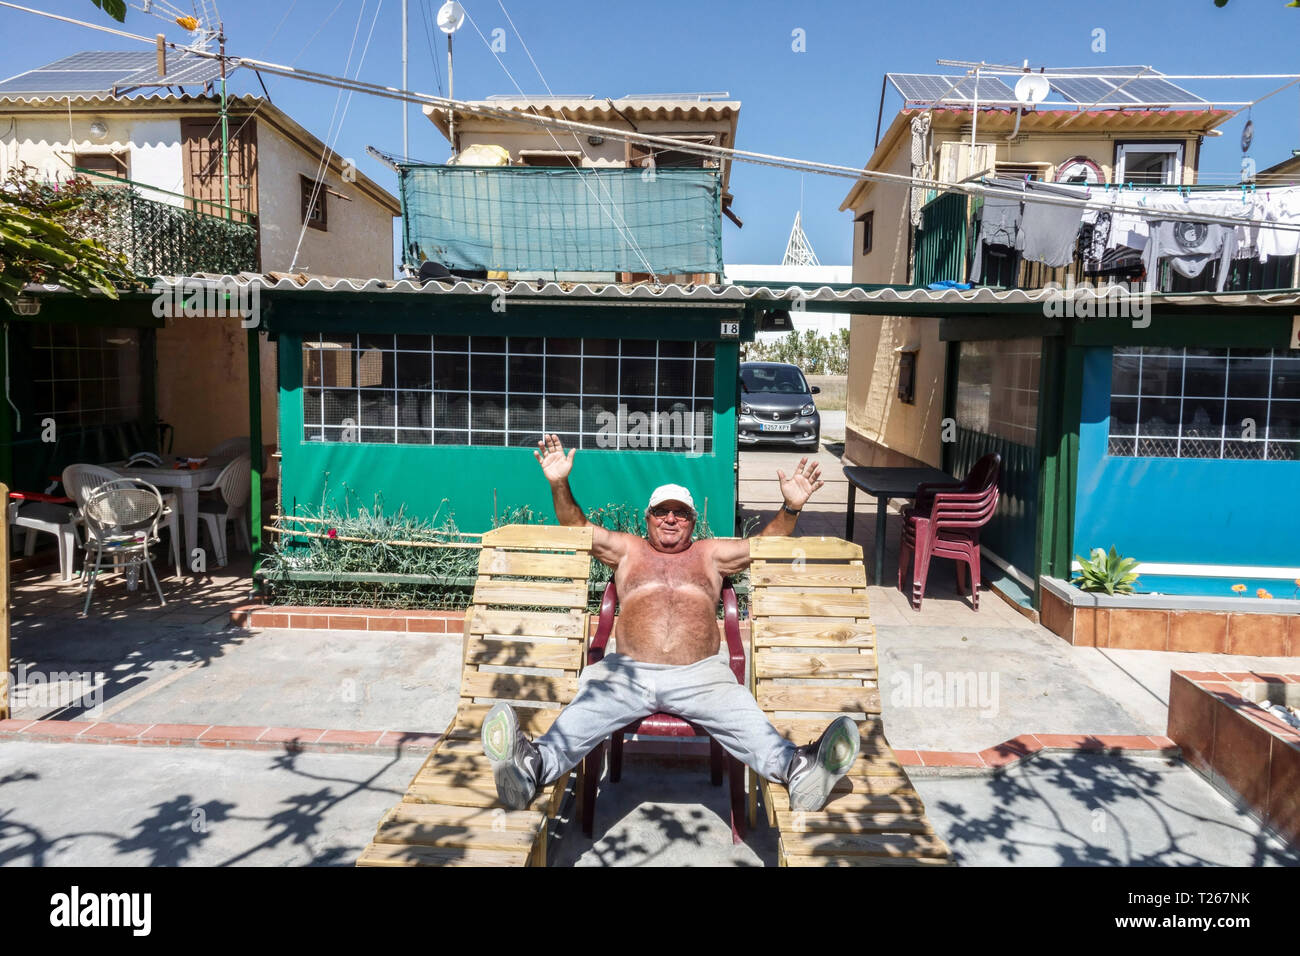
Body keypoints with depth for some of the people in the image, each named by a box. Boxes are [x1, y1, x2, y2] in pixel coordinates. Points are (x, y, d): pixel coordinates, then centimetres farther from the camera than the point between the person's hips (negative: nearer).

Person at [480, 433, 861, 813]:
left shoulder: (710, 553, 30)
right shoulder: (628, 549, 30)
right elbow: (577, 528, 23)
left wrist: (791, 508, 7)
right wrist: (559, 485, 7)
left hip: (700, 674, 0)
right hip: (628, 671, 0)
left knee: (746, 720, -31)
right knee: (582, 714, -31)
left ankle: (798, 768, -55)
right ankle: (533, 764, -54)